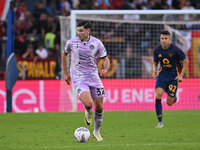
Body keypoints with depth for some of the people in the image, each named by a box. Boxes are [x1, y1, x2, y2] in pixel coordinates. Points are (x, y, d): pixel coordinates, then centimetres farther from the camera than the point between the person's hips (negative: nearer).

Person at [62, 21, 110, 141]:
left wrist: (105, 69, -20)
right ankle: (88, 113, 15)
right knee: (88, 103, -23)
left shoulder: (97, 43, -4)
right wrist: (65, 73, 16)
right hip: (78, 78, -2)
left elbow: (106, 59, 3)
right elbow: (64, 54, 15)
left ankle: (97, 132, 26)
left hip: (93, 77, 2)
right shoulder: (72, 42, -4)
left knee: (99, 107, 3)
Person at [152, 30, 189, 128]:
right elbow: (155, 63, 15)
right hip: (162, 75, 2)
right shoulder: (157, 50, -2)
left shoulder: (175, 50, -12)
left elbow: (186, 61, -1)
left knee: (169, 103, -5)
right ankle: (160, 122, -14)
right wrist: (154, 70, -7)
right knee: (158, 96, -22)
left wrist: (181, 75, -7)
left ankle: (174, 98, 37)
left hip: (174, 77, -2)